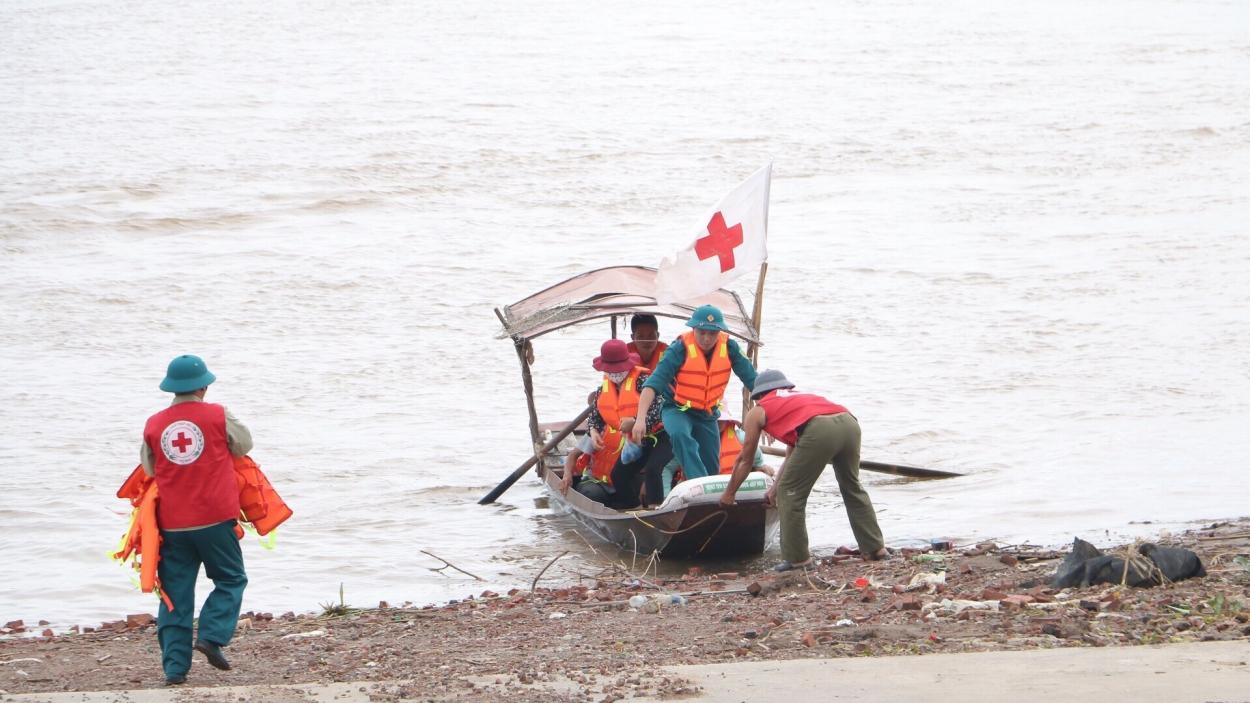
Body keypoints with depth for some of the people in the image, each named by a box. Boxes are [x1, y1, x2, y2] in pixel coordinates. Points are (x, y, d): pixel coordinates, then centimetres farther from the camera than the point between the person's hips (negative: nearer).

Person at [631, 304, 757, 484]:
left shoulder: (729, 348, -14)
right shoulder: (680, 348, -24)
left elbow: (752, 380, -10)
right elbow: (653, 383, -29)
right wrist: (640, 418, -40)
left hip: (708, 414, 4)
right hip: (677, 409, -4)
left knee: (712, 468, 5)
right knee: (680, 435, -37)